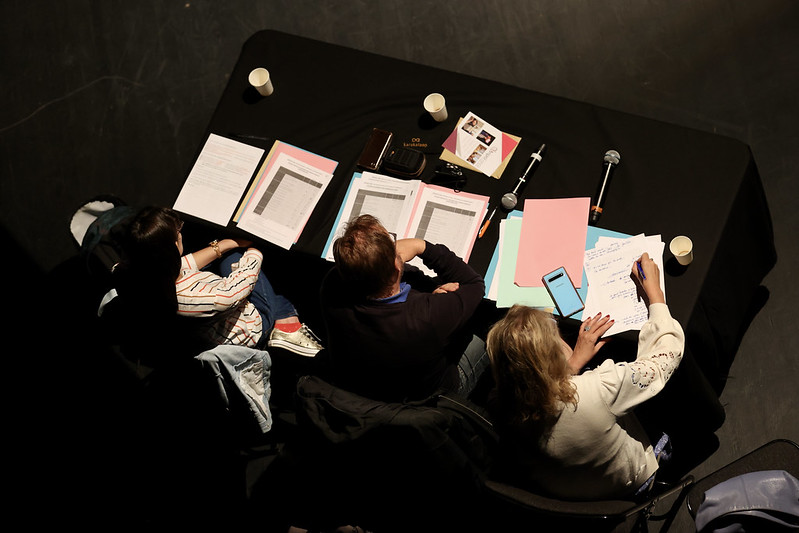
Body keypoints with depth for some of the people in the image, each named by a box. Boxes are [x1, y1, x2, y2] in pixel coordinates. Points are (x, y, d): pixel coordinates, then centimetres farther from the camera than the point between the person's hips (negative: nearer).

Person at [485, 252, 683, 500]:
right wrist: (653, 288, -13)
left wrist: (575, 362, -3)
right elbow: (669, 348, -26)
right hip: (625, 488, -4)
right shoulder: (597, 390, -44)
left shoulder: (502, 408, -31)